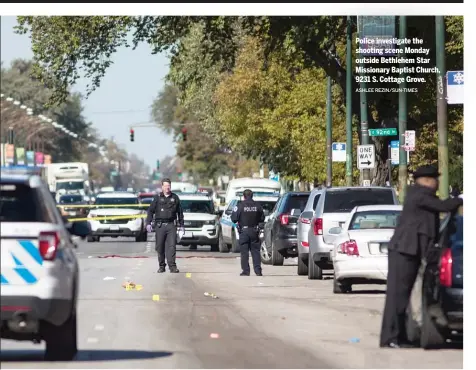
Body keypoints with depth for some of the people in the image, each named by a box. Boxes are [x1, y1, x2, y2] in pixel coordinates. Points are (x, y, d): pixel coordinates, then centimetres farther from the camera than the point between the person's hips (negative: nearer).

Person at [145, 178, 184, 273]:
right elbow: (150, 211, 5)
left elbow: (180, 212, 17)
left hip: (171, 225, 0)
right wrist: (148, 223, -5)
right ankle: (161, 266, 12)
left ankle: (172, 266, -13)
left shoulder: (175, 198, 11)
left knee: (172, 246, -10)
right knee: (160, 247, 2)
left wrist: (181, 225, 14)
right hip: (160, 225, 0)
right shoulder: (157, 198, 7)